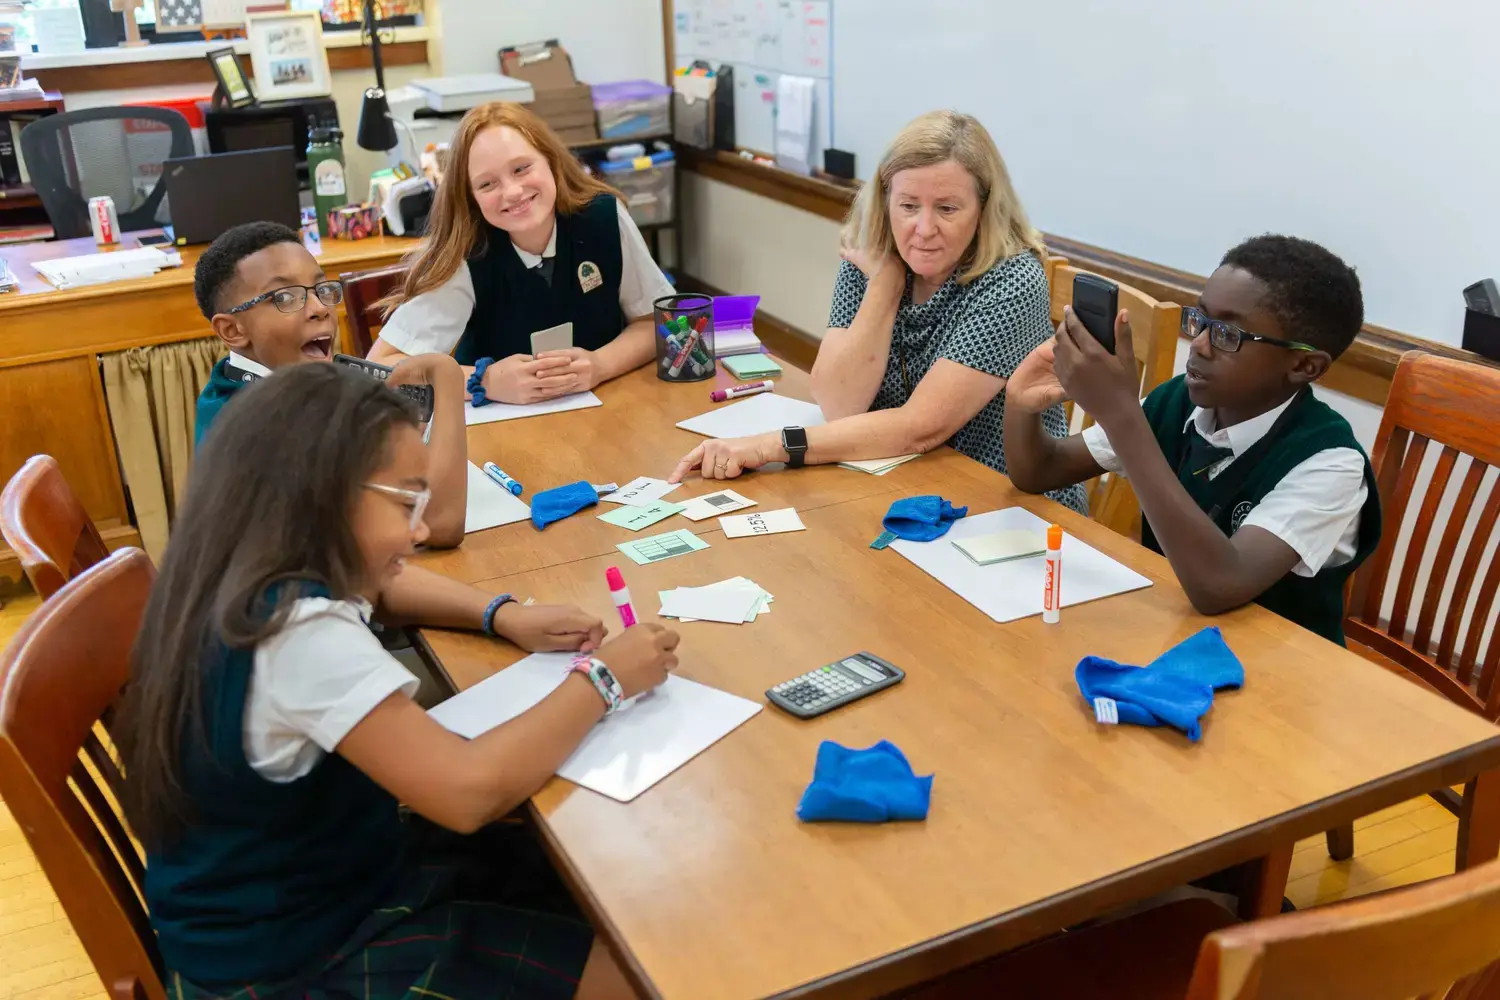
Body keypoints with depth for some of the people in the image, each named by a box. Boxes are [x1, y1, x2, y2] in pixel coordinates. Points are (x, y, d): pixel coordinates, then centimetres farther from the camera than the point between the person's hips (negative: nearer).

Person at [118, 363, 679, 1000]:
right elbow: (470, 790, -37)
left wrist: (503, 616, -1)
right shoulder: (301, 634, -34)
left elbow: (372, 587, 16)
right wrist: (602, 678, -22)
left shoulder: (255, 581, -5)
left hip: (305, 884, 9)